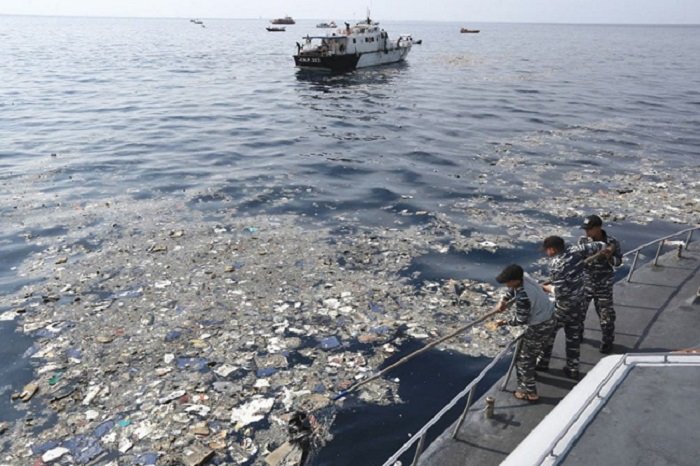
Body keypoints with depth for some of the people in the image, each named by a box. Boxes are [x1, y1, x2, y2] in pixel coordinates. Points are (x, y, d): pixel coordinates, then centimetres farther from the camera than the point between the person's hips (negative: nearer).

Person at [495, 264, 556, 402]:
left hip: (539, 327, -9)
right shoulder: (524, 277, -12)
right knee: (531, 350, 31)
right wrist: (503, 300, -2)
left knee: (524, 359, 4)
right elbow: (512, 290, 11)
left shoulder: (523, 297, -35)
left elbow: (521, 320, -22)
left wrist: (505, 322, -8)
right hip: (548, 316, 9)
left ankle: (530, 392, 13)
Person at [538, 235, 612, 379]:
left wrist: (547, 288, -8)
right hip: (579, 303, 7)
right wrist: (607, 250, 25)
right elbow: (596, 246, 4)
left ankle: (542, 363, 27)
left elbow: (560, 291, -27)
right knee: (573, 336, 17)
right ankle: (572, 369, 25)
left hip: (562, 306, -7)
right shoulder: (575, 250, -8)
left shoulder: (555, 264, -26)